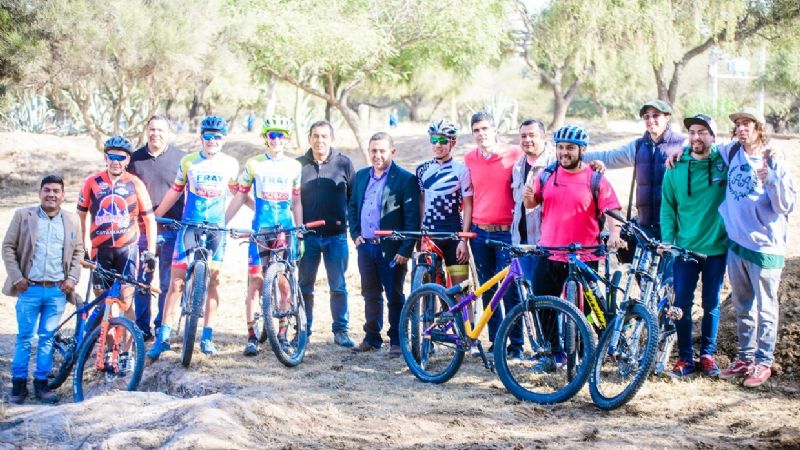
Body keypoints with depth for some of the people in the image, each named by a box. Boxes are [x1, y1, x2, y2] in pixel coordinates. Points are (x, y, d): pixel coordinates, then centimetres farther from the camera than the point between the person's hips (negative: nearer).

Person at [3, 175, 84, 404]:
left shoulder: (72, 220, 8)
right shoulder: (23, 216, 1)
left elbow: (78, 251, 14)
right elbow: (8, 247, 2)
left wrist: (72, 278, 2)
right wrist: (17, 278, -5)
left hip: (57, 290, 2)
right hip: (29, 289, -2)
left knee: (48, 338, 7)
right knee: (25, 337, 2)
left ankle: (41, 383, 15)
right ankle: (19, 384, 11)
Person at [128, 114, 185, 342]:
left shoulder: (181, 158, 2)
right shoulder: (135, 159, 9)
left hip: (171, 230, -2)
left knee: (168, 282, 0)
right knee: (141, 282, 4)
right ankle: (142, 329, 13)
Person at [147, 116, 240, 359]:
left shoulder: (231, 164, 3)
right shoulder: (188, 162, 1)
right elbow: (175, 191, 9)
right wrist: (154, 217, 9)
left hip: (217, 228, 1)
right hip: (189, 226, -1)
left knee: (213, 281, 4)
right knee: (176, 281, -5)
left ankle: (207, 336, 12)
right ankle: (163, 336, -1)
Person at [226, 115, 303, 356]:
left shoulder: (294, 166, 7)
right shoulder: (253, 164, 3)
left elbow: (296, 202, 11)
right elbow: (240, 198, 5)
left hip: (285, 230, 1)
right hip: (260, 229, -1)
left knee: (284, 283, 1)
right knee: (255, 281, -3)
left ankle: (282, 331, 12)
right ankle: (252, 335, 2)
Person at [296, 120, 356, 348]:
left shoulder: (344, 163, 3)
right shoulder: (299, 165, 5)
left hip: (336, 235, -1)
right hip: (307, 235, 1)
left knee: (338, 286, 3)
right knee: (304, 286, 7)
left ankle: (340, 330, 12)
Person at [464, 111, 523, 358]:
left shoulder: (514, 154, -4)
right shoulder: (469, 159, 9)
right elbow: (468, 198, 14)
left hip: (506, 233, -4)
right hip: (480, 233, 4)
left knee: (510, 291, -5)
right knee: (487, 290, 8)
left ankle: (516, 343, 4)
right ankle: (495, 342, 16)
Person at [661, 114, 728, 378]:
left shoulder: (725, 163, -4)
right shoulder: (676, 167, -1)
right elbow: (668, 206, 3)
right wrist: (667, 239, -5)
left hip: (716, 247, 0)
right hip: (684, 247, 0)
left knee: (711, 304, 9)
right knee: (682, 304, 1)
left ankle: (707, 354, 23)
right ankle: (685, 358, 12)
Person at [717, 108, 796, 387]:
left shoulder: (773, 162, -10)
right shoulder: (732, 153, 4)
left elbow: (787, 205, -16)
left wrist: (769, 178, -28)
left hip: (765, 247, -5)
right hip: (736, 242, 6)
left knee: (765, 309, 3)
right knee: (742, 307, 15)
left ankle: (764, 362, 13)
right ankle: (745, 358, 27)